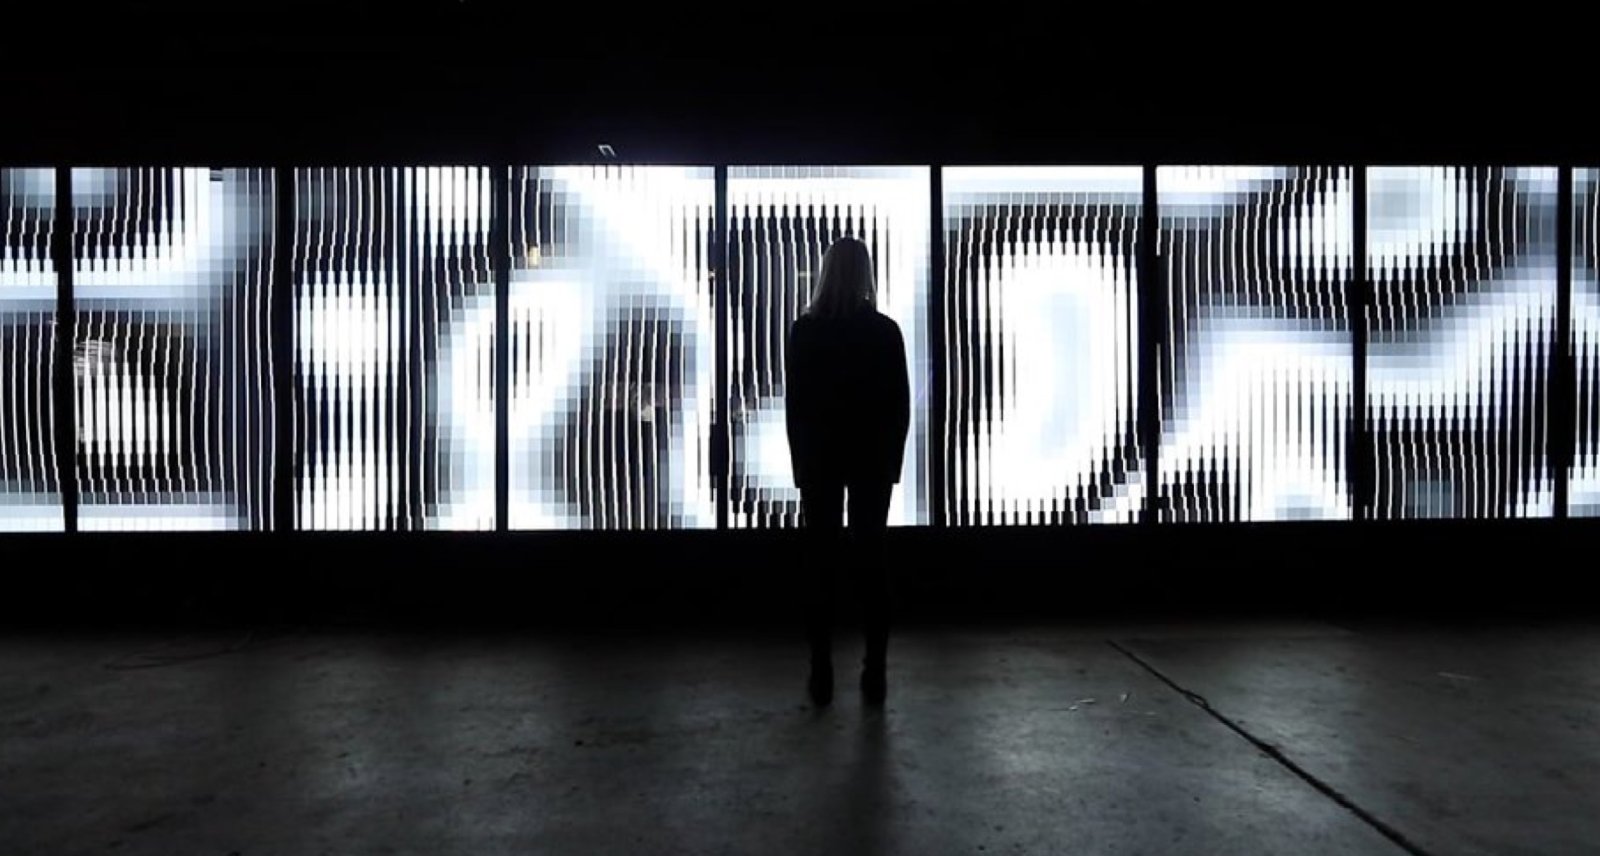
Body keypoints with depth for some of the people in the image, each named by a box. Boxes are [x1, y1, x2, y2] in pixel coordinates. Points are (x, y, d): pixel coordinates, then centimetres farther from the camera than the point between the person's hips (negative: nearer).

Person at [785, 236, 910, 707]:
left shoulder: (804, 330, -4)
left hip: (819, 459, 0)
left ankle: (822, 672, 8)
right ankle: (875, 672, 9)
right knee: (871, 561, 7)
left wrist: (800, 462, 7)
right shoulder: (885, 331, -4)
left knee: (821, 563, 6)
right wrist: (893, 460, 9)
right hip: (872, 459, 0)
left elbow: (793, 403, -1)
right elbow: (900, 404, -2)